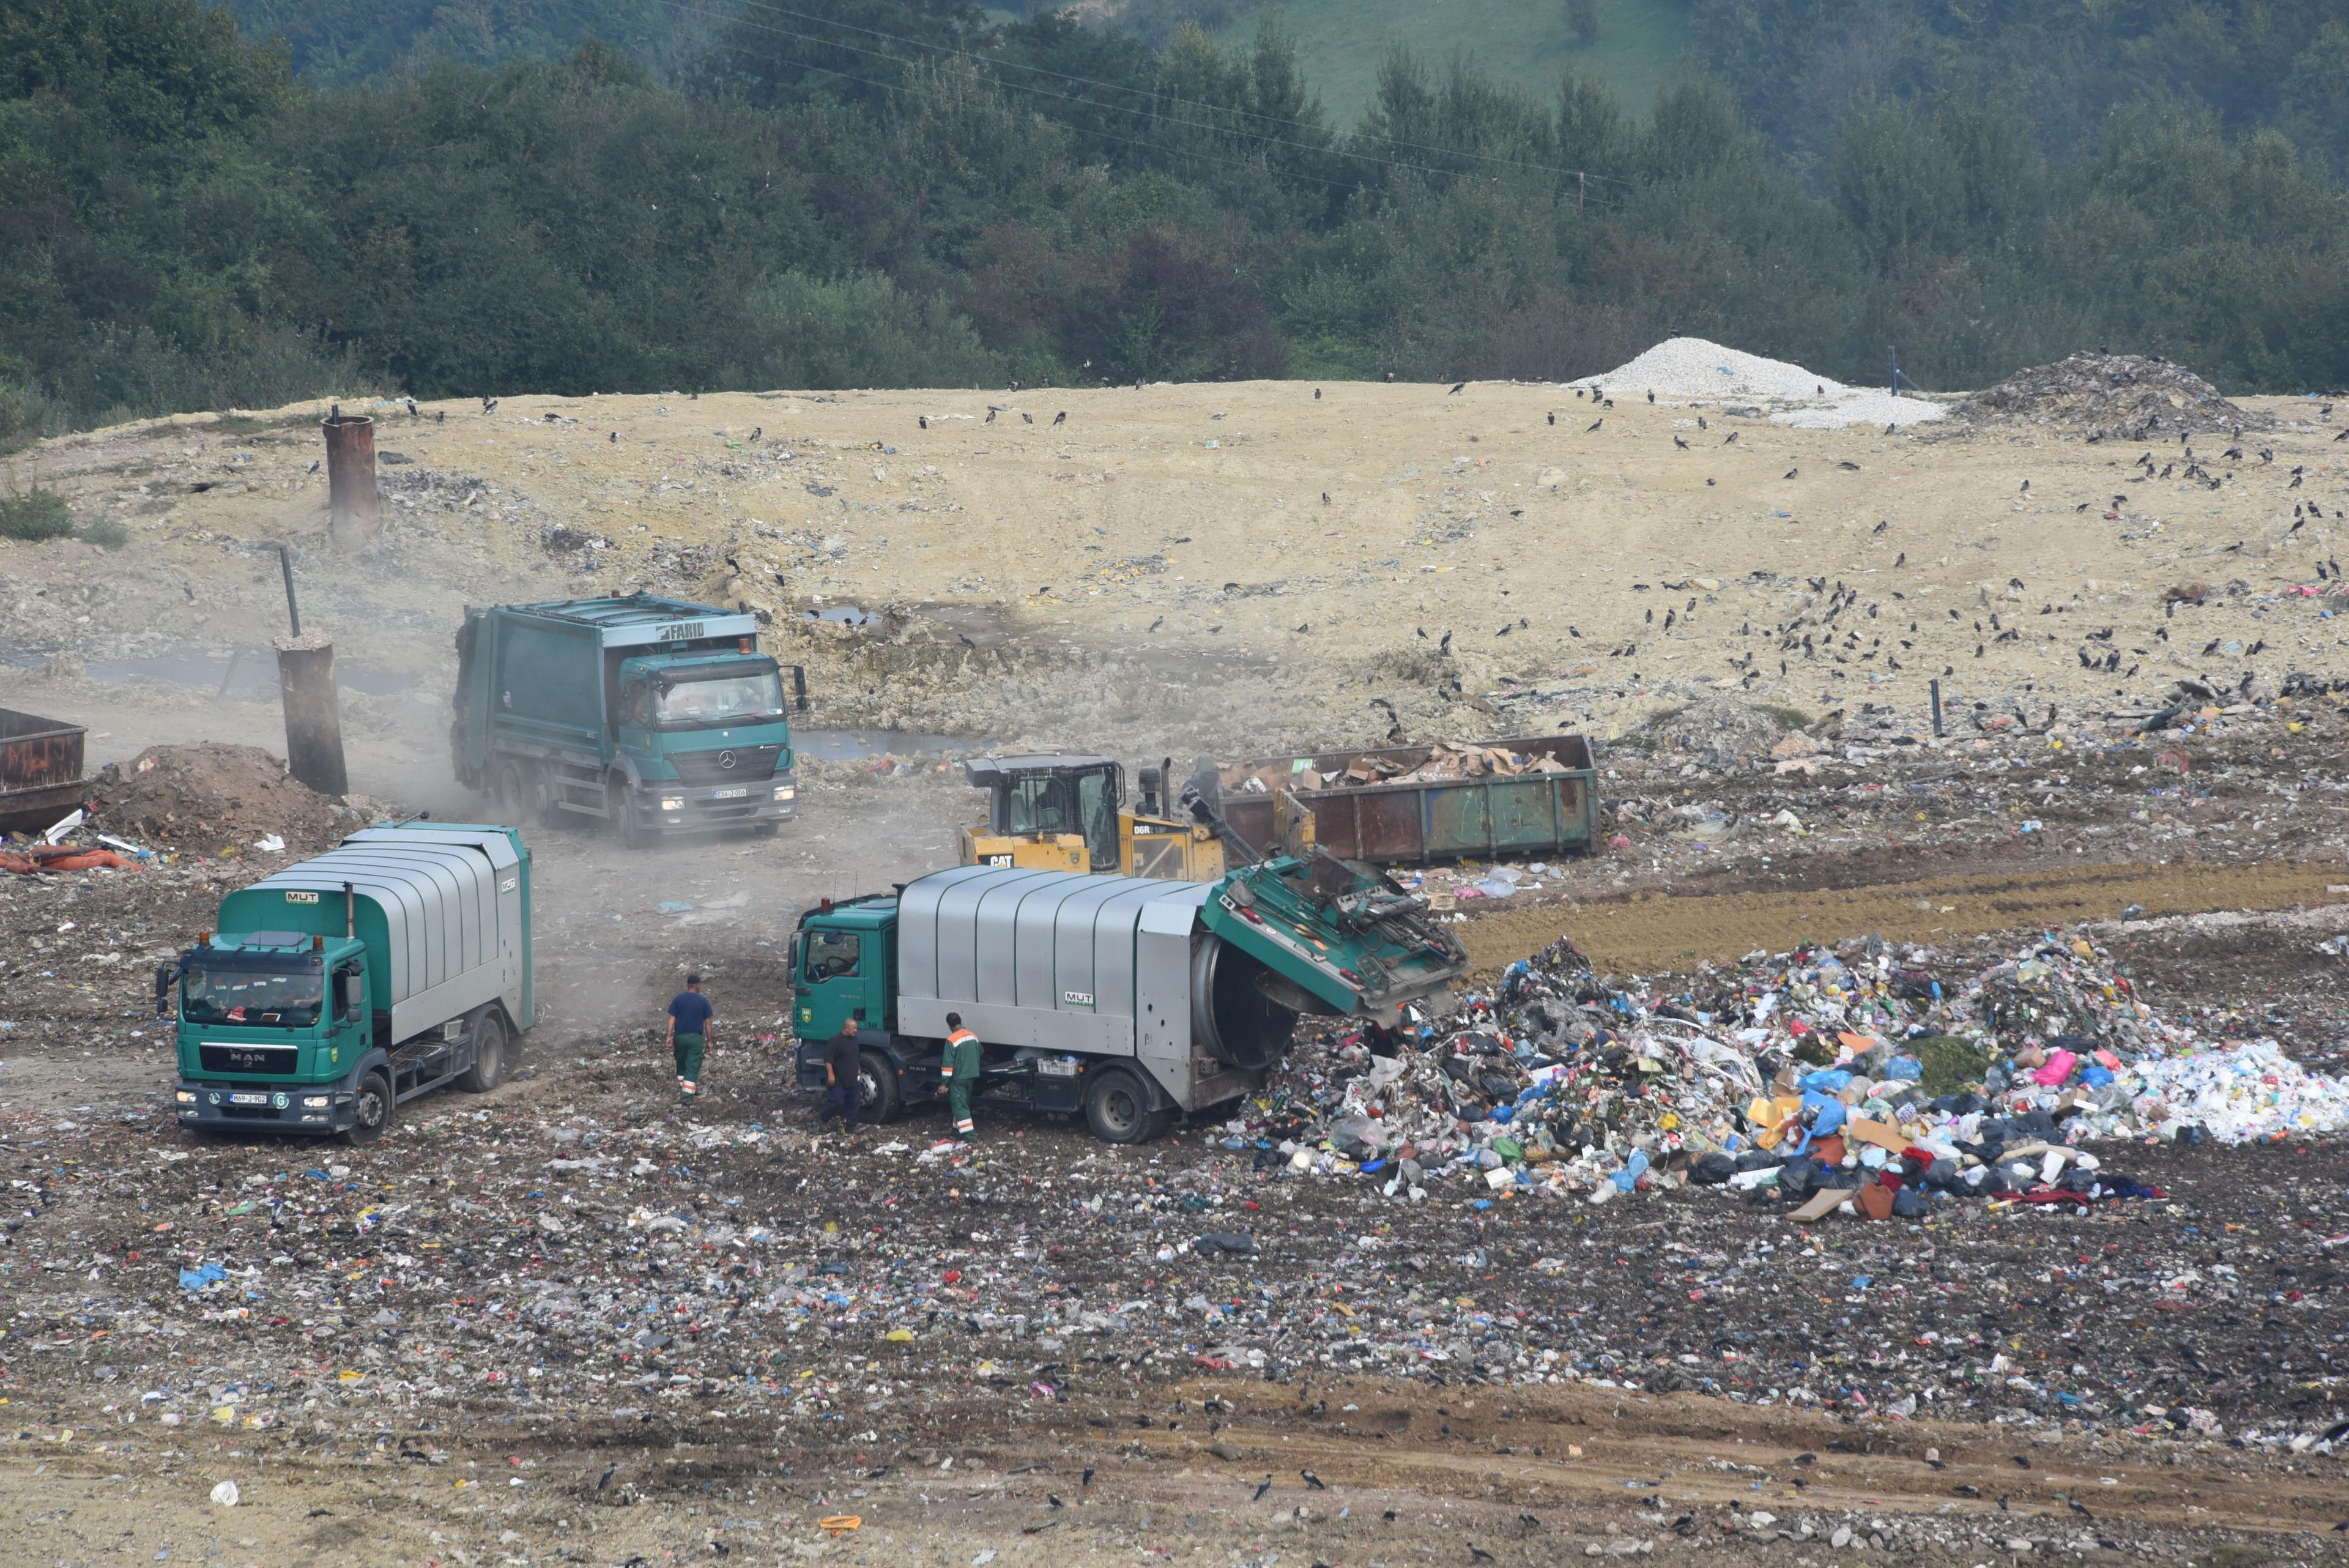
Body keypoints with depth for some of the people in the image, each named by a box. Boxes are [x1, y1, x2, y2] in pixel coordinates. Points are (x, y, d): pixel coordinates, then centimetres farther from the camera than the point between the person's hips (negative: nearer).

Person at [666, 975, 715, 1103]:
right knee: (693, 1067, 1)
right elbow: (708, 1023, -2)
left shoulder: (679, 999, -1)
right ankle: (687, 1096, -5)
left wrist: (669, 1037, 0)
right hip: (696, 1037, -2)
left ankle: (682, 1090, 32)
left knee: (681, 1064, 21)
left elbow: (672, 1019, -3)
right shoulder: (703, 1001, -4)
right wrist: (709, 1040, 7)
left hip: (680, 1036, 2)